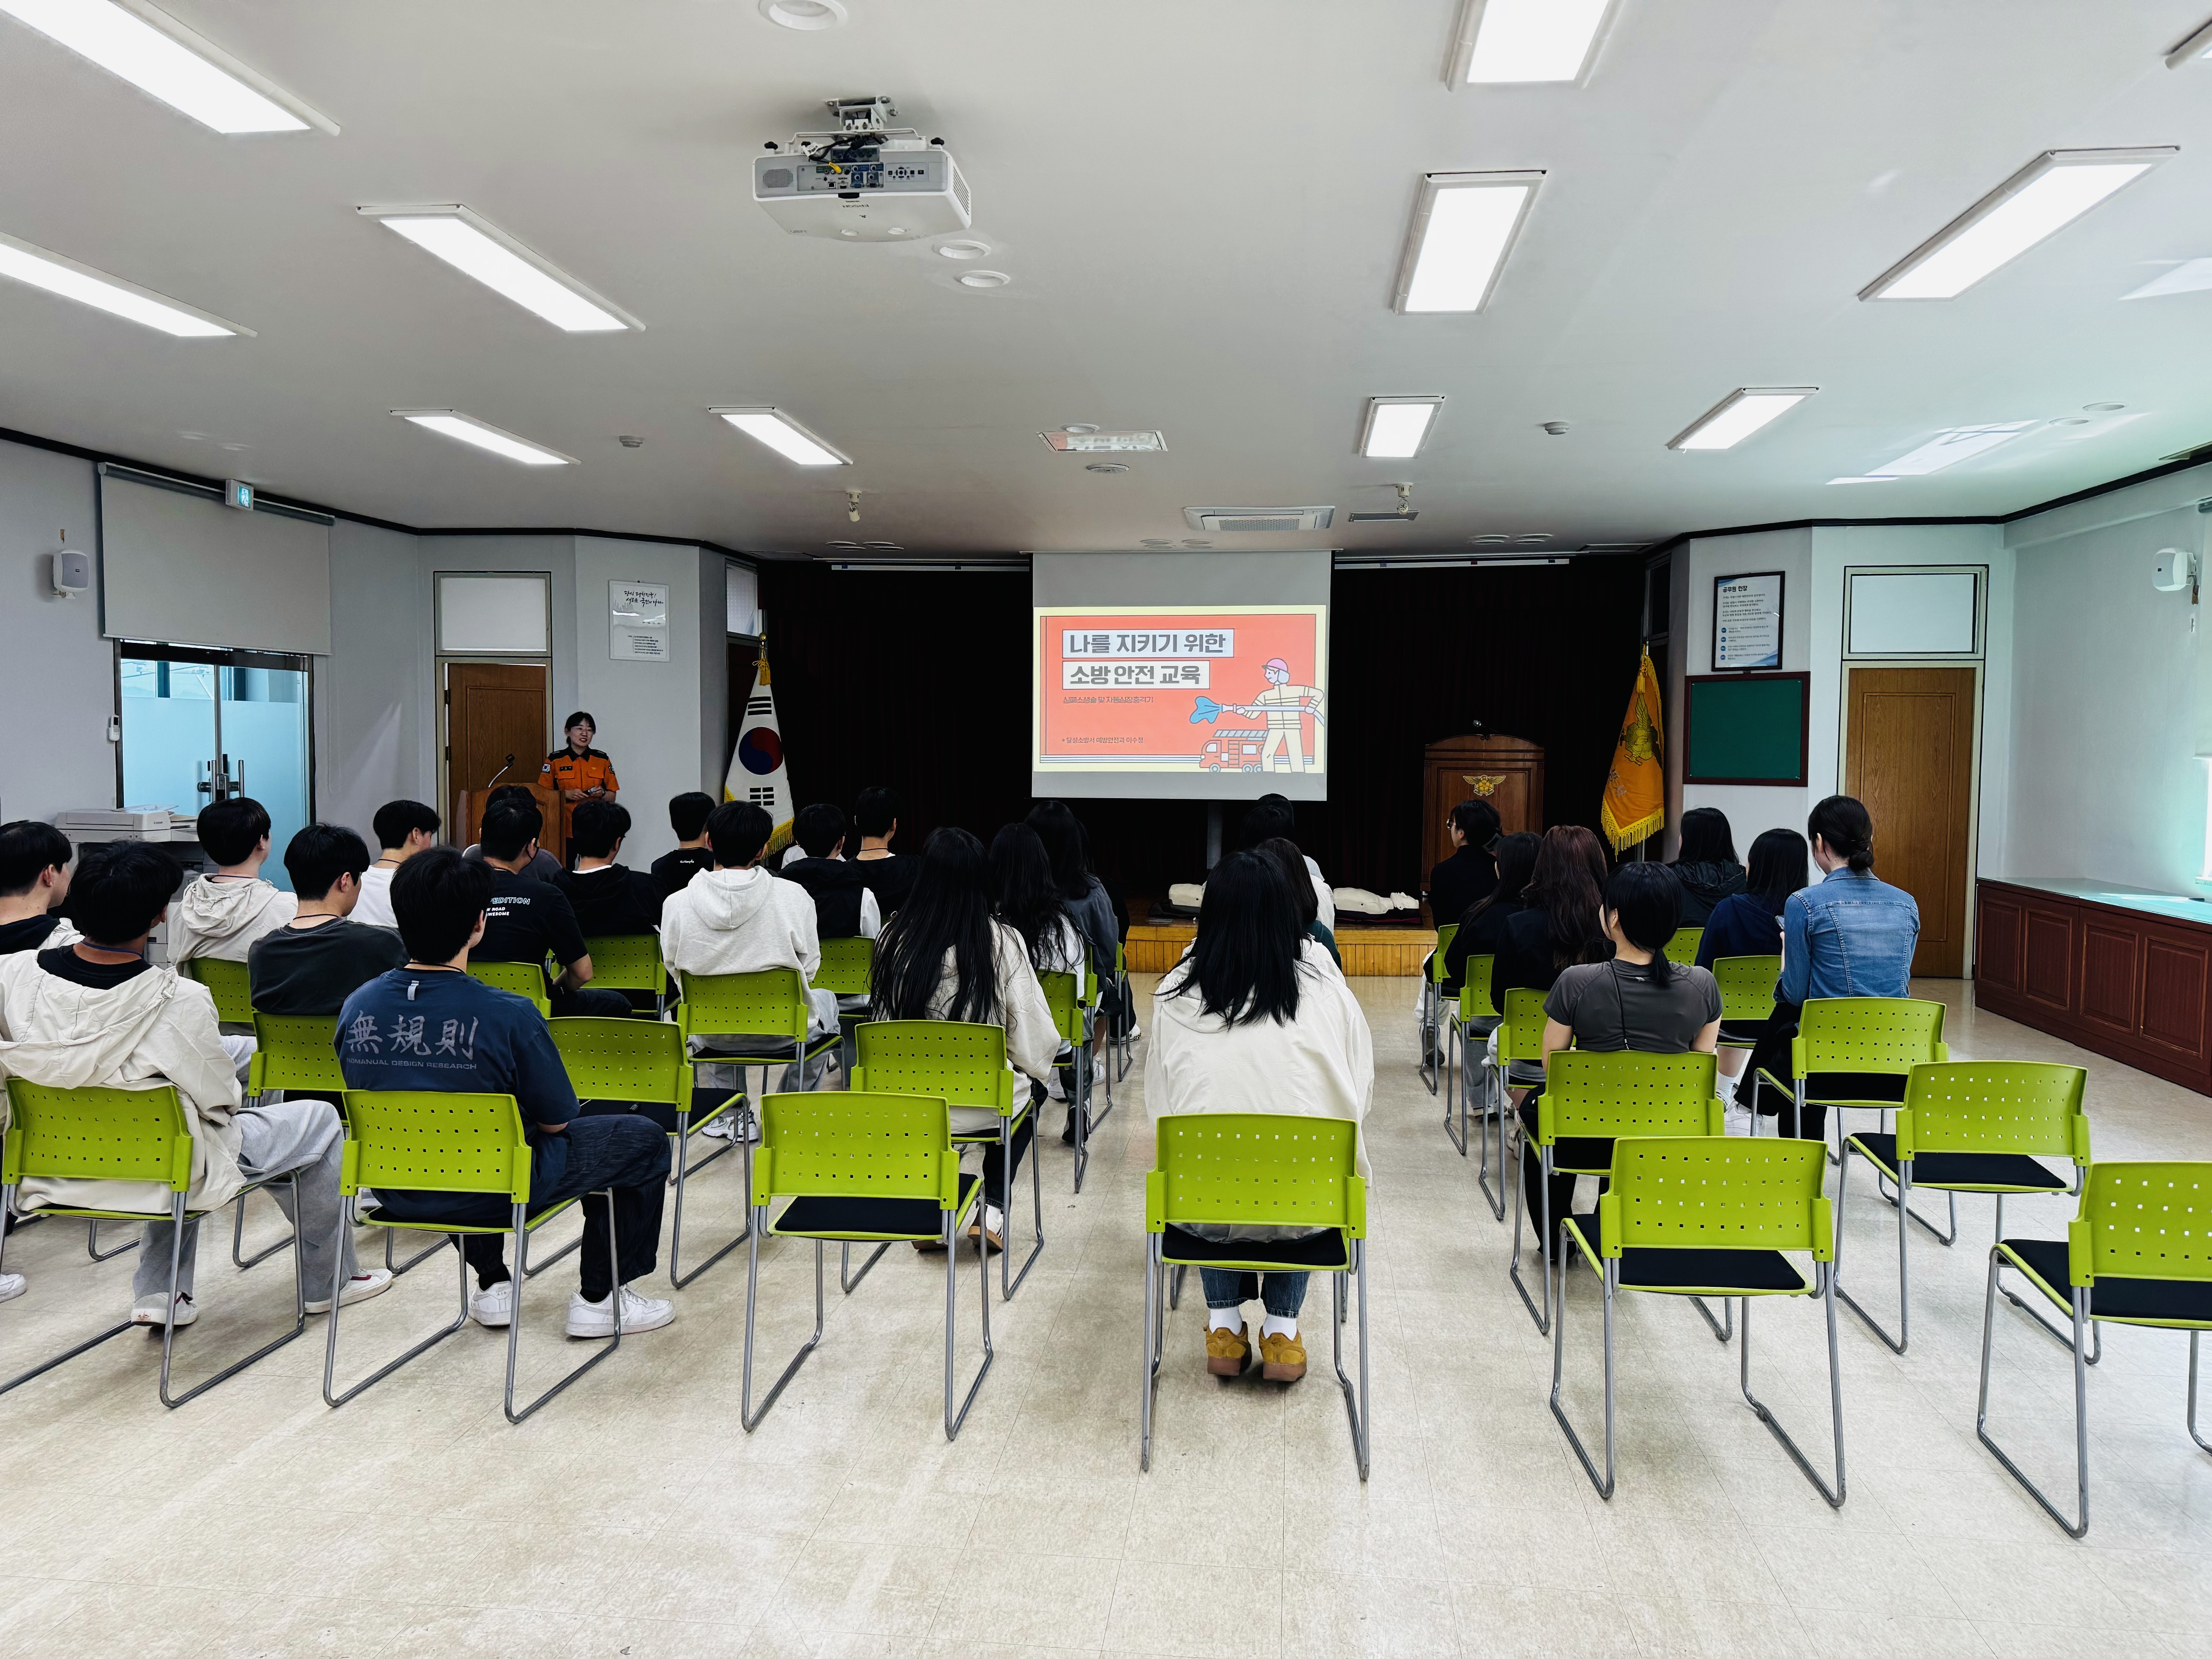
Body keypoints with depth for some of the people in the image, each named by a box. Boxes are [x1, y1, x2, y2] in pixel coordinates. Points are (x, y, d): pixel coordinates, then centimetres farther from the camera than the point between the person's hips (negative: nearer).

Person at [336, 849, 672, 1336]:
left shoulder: (357, 1007, -10)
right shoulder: (508, 1015, -27)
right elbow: (557, 1121, -12)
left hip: (395, 1191, 6)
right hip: (494, 1193, -6)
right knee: (645, 1140, 11)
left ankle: (491, 1285, 40)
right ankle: (598, 1298, 18)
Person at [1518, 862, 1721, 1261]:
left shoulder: (1577, 982, -20)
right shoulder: (1702, 985, -12)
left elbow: (1550, 1067, -6)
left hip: (1591, 1141, -3)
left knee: (1535, 1106, 31)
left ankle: (1553, 1240, 43)